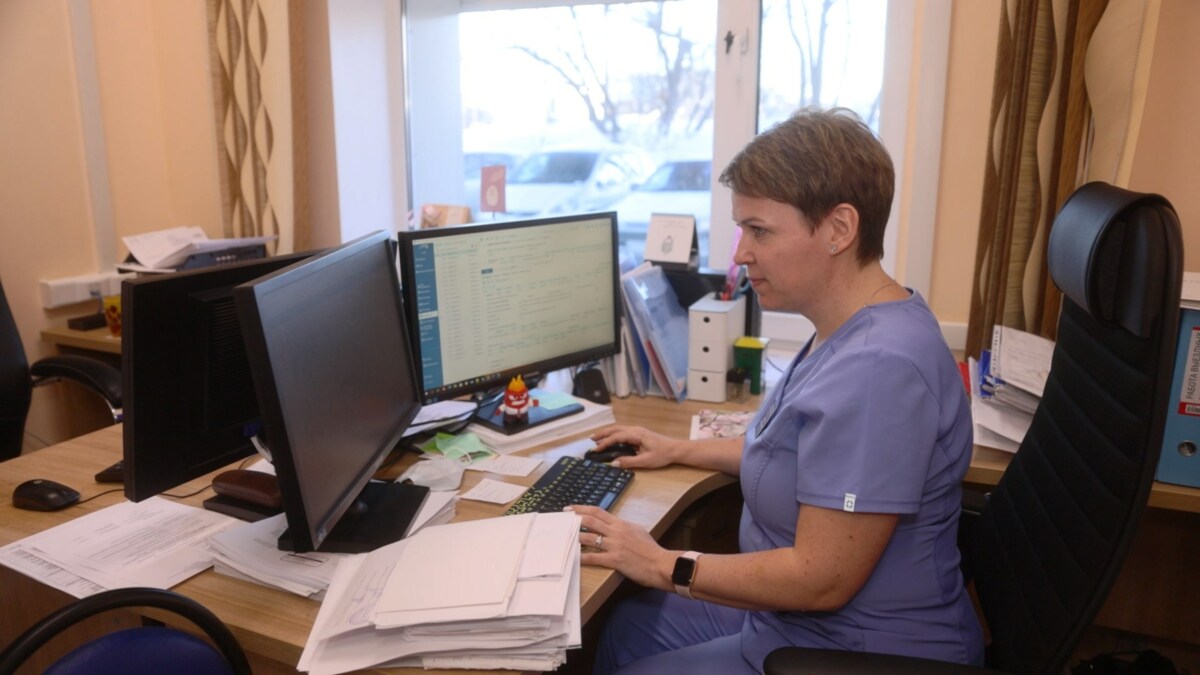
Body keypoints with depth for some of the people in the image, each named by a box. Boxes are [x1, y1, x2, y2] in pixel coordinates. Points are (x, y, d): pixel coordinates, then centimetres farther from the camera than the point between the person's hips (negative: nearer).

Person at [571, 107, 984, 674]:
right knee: (621, 626, 15)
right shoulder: (849, 332, 2)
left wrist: (664, 565, -18)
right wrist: (679, 450, 17)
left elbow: (821, 580, -29)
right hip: (794, 614, 9)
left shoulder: (877, 369, -32)